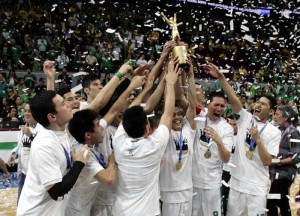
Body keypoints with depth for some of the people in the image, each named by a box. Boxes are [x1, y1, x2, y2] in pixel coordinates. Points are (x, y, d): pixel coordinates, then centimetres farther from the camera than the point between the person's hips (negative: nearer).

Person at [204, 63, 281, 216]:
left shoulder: (274, 132, -3)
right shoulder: (245, 118, 2)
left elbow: (267, 161, -8)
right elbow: (233, 99, -13)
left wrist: (257, 139, -19)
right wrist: (221, 77, -26)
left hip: (257, 186, -2)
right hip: (237, 181, 2)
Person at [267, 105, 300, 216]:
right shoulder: (279, 130, 9)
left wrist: (278, 162, -18)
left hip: (284, 173, -8)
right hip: (278, 172, 8)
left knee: (271, 202, -9)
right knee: (282, 202, 15)